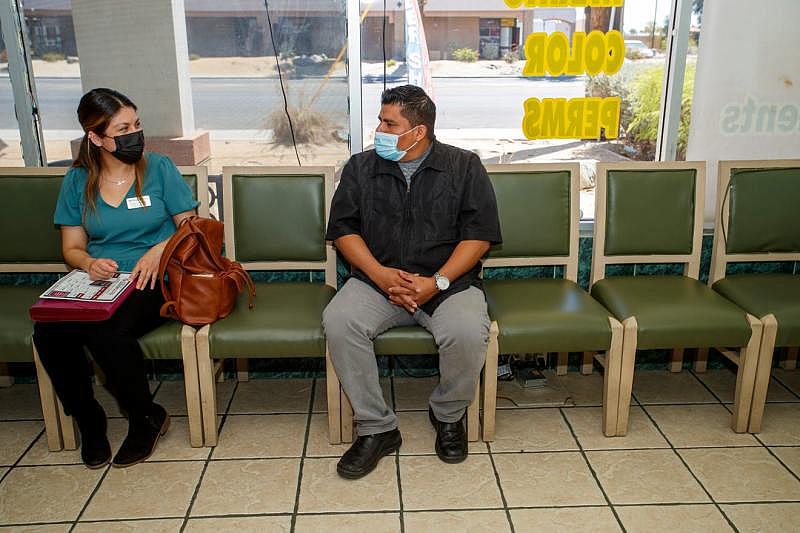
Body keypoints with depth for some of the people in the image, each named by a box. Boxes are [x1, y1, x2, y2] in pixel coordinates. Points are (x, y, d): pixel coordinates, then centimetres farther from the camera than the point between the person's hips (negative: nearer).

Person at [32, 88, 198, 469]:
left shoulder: (159, 168, 3)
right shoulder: (78, 181, 10)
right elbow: (72, 248, 13)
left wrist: (160, 249, -15)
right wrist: (90, 263, -10)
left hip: (152, 281, -3)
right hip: (97, 282, 4)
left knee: (107, 331, -33)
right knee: (47, 332, -26)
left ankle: (147, 419, -8)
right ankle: (88, 420, -2)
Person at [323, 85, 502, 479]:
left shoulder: (464, 166, 4)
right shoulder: (361, 167, 10)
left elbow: (479, 234, -3)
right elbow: (344, 229, 4)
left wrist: (437, 282, -16)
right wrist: (381, 275, -13)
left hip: (449, 280, -1)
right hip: (376, 279, 2)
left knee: (467, 332, -32)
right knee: (338, 322, -27)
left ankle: (448, 415, 1)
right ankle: (376, 429, -11)